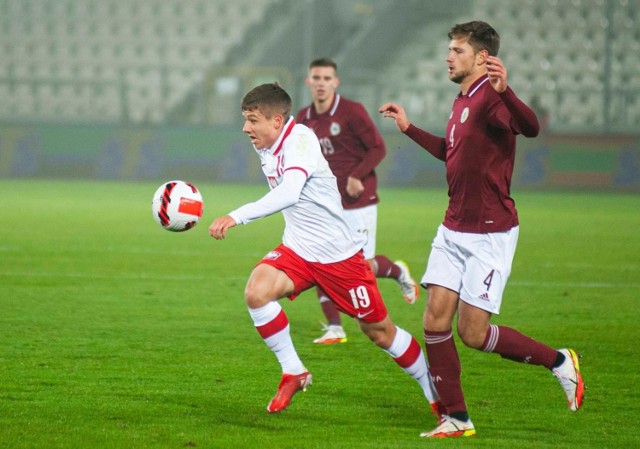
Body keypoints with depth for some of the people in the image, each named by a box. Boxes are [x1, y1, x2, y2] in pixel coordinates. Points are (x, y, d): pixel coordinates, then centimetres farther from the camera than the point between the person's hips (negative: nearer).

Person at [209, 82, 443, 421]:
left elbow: (288, 194, -41)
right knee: (256, 292, -22)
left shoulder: (300, 140, -24)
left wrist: (236, 217, -48)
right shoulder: (266, 149, 1)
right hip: (297, 250, 6)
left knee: (378, 330, 5)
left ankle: (436, 394, 25)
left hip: (338, 253, -6)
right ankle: (293, 372, -7)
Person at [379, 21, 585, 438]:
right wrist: (409, 128, 34)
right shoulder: (463, 101, 12)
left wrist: (504, 92, -56)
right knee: (435, 322, 0)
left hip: (490, 234, -8)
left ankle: (559, 361, 13)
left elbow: (530, 127, -38)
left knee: (473, 333, -7)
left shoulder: (489, 98, -16)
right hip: (454, 230, 8)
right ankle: (457, 419, 7)